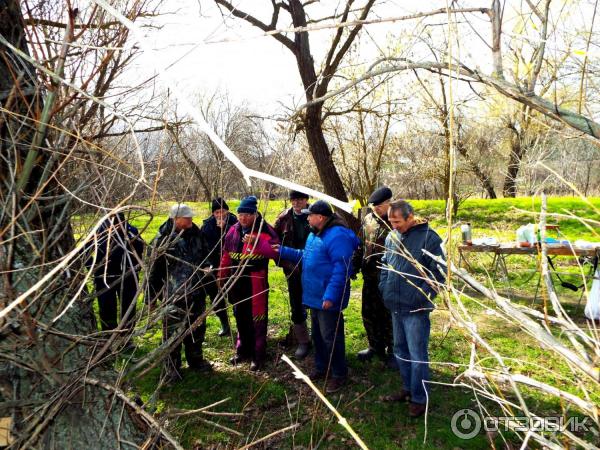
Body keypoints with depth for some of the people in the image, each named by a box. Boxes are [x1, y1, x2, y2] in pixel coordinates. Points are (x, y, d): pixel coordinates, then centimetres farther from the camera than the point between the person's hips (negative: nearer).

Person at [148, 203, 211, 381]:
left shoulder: (195, 234, 3)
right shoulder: (164, 239, -14)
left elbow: (203, 255, 20)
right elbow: (155, 269, -10)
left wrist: (206, 266, 3)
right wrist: (153, 295, -7)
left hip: (197, 292, 6)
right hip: (174, 295, -6)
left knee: (197, 327, 19)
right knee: (173, 330, 3)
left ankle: (195, 359, 39)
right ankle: (172, 367, 22)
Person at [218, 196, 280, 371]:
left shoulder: (264, 229, -10)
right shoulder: (234, 230, 8)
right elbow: (226, 256, 14)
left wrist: (256, 242, -39)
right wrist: (223, 278, 15)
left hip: (256, 282, -6)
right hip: (237, 281, 6)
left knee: (257, 318, 2)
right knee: (240, 317, 18)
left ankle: (258, 355, 15)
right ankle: (242, 350, 34)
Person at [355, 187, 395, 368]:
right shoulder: (368, 220, 4)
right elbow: (361, 246, 14)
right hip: (370, 277, 6)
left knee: (389, 316, 8)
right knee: (369, 314, 17)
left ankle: (392, 352, 28)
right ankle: (375, 347, 37)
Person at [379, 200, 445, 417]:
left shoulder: (428, 238, -14)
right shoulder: (391, 237, 6)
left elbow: (439, 272, -12)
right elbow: (385, 264, 20)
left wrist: (424, 297, -14)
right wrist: (384, 287, 9)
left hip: (416, 309, -7)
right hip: (395, 307, 7)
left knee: (417, 355, 2)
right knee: (400, 350, 20)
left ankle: (419, 399, 19)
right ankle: (408, 388, 38)